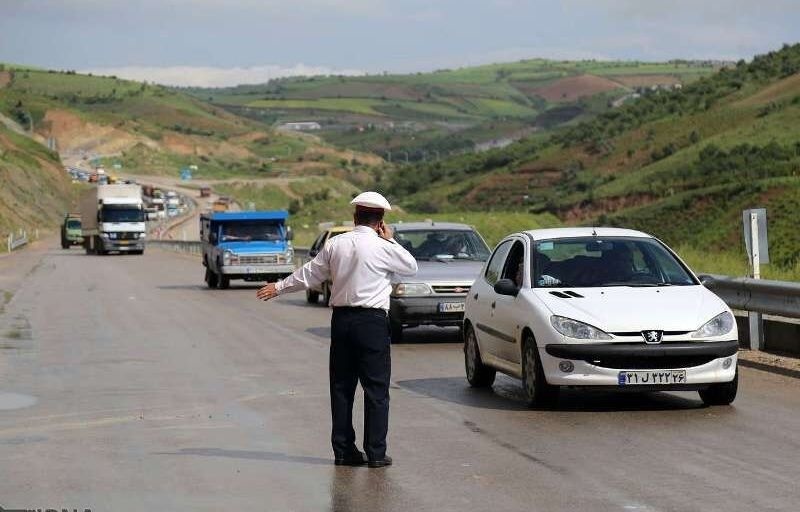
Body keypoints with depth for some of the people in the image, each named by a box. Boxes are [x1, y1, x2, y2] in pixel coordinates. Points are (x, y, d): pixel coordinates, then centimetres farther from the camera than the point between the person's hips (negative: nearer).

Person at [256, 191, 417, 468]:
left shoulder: (336, 244, 4)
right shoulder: (382, 248, -8)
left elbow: (309, 274, 12)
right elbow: (411, 267, 8)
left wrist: (278, 288, 26)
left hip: (341, 320, 4)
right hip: (372, 321, -4)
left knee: (341, 386, 10)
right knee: (376, 389, 0)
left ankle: (343, 450, 11)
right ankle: (376, 453, -2)